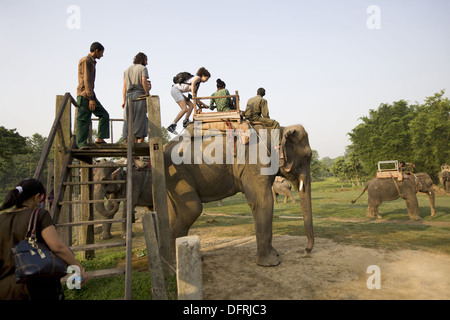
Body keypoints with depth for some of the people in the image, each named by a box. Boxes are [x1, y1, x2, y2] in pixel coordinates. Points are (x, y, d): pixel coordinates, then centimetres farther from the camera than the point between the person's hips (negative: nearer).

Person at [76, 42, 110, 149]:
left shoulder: (92, 62, 22)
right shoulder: (85, 61, -7)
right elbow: (86, 80, -16)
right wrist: (91, 98, -21)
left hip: (90, 95, 9)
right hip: (84, 95, -9)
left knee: (104, 114, 3)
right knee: (83, 120, -8)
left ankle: (100, 138, 0)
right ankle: (81, 144, -5)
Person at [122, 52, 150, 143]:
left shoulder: (127, 70, 22)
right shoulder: (143, 68, 5)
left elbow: (124, 86, 15)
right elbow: (144, 82, -11)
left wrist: (124, 101, 12)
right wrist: (148, 95, -8)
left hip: (129, 96, 5)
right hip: (139, 95, -5)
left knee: (128, 120, 3)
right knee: (140, 119, -5)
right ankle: (140, 143, -10)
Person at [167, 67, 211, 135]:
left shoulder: (198, 84, 22)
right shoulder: (197, 77, -3)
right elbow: (193, 83, -27)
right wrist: (192, 94, -35)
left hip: (178, 92, 10)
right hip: (175, 89, -10)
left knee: (191, 105, 2)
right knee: (185, 109, -17)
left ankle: (185, 122, -5)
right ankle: (172, 126, -17)